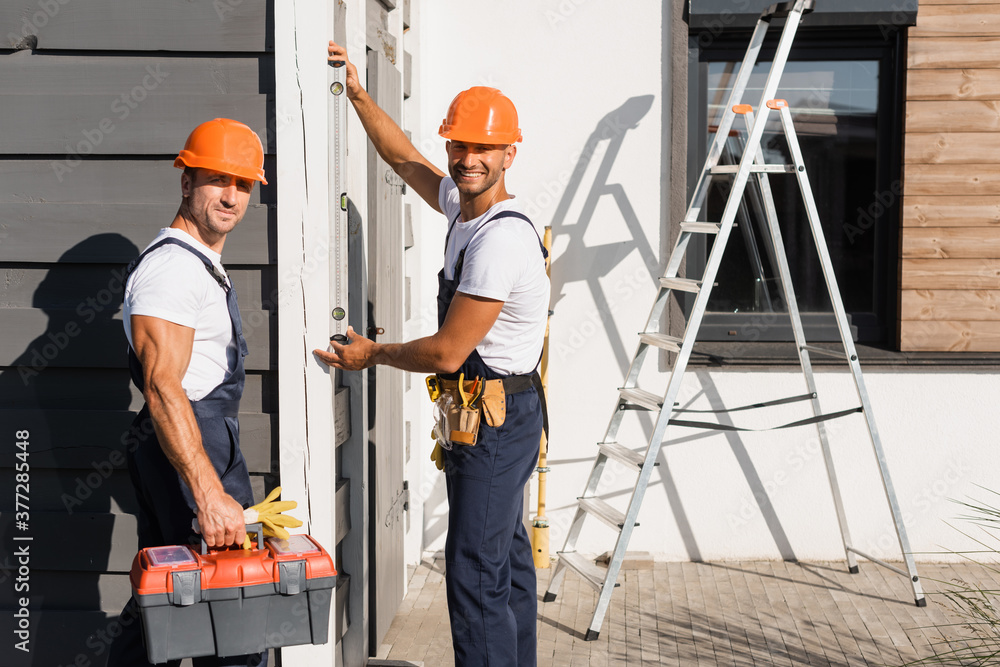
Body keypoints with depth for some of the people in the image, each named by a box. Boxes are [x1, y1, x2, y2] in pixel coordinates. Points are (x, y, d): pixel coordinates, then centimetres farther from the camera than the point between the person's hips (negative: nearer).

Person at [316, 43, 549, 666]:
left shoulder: (501, 239, -23)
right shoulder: (461, 203, 6)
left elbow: (446, 353, -21)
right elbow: (404, 156, 25)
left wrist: (372, 354, -5)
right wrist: (357, 93, 18)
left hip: (499, 420, -10)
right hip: (485, 412, 10)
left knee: (475, 575, -9)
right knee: (506, 558, 18)